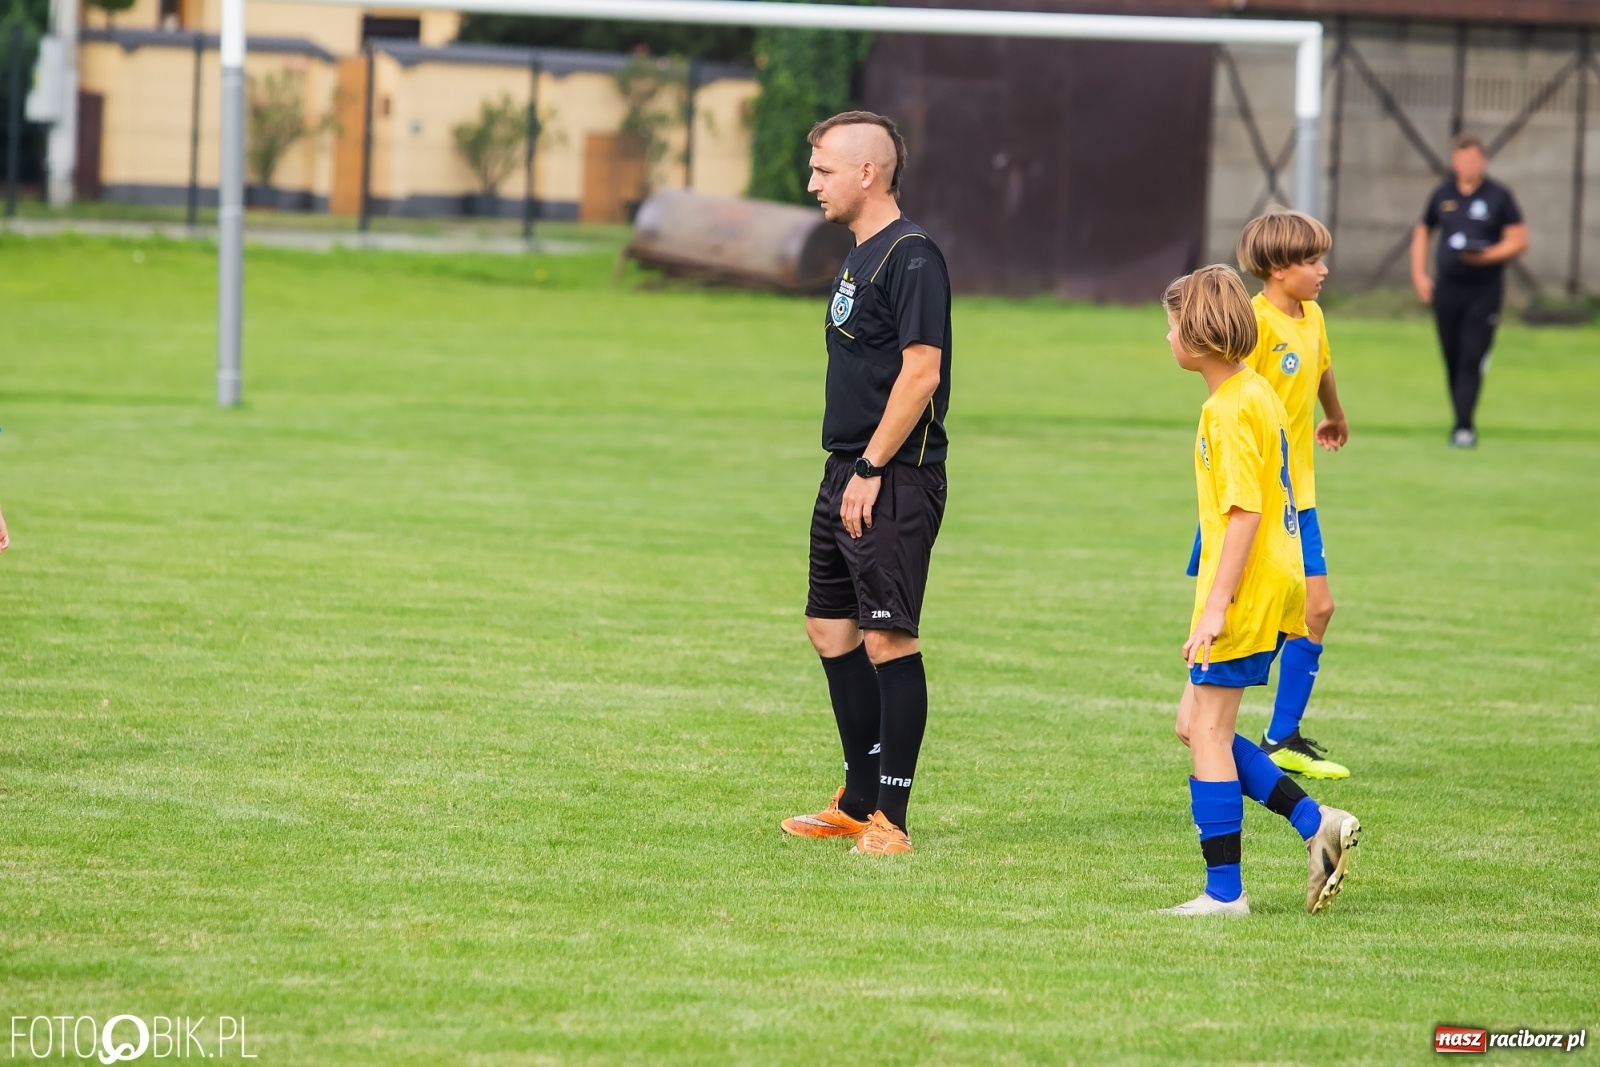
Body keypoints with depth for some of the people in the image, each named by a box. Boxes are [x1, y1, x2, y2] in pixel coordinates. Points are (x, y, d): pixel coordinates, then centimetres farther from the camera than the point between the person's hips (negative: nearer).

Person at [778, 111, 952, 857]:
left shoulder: (912, 257, -14)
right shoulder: (860, 257, 17)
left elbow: (921, 373, -20)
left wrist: (870, 471, -20)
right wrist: (847, 470, 17)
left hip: (894, 481, -10)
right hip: (848, 473, 10)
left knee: (887, 639, -8)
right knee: (831, 629, 14)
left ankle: (891, 819, -5)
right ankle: (859, 801, 23)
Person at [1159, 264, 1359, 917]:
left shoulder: (1232, 409, -17)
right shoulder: (1255, 393, 14)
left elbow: (1246, 511, -23)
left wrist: (1215, 605, -24)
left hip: (1244, 593, -10)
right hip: (1272, 584, 10)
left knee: (1208, 733, -4)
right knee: (1196, 728, 13)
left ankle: (1223, 892, -1)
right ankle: (1317, 824, 9)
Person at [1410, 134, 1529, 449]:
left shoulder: (1499, 196, -1)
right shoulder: (1442, 196, 10)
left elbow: (1519, 241, -2)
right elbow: (1422, 232, 22)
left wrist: (1487, 255, -17)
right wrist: (1419, 274, 12)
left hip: (1484, 290, -4)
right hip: (1447, 289, 4)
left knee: (1473, 358, -12)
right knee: (1453, 360, 6)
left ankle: (1465, 426, -14)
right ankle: (1462, 424, 17)